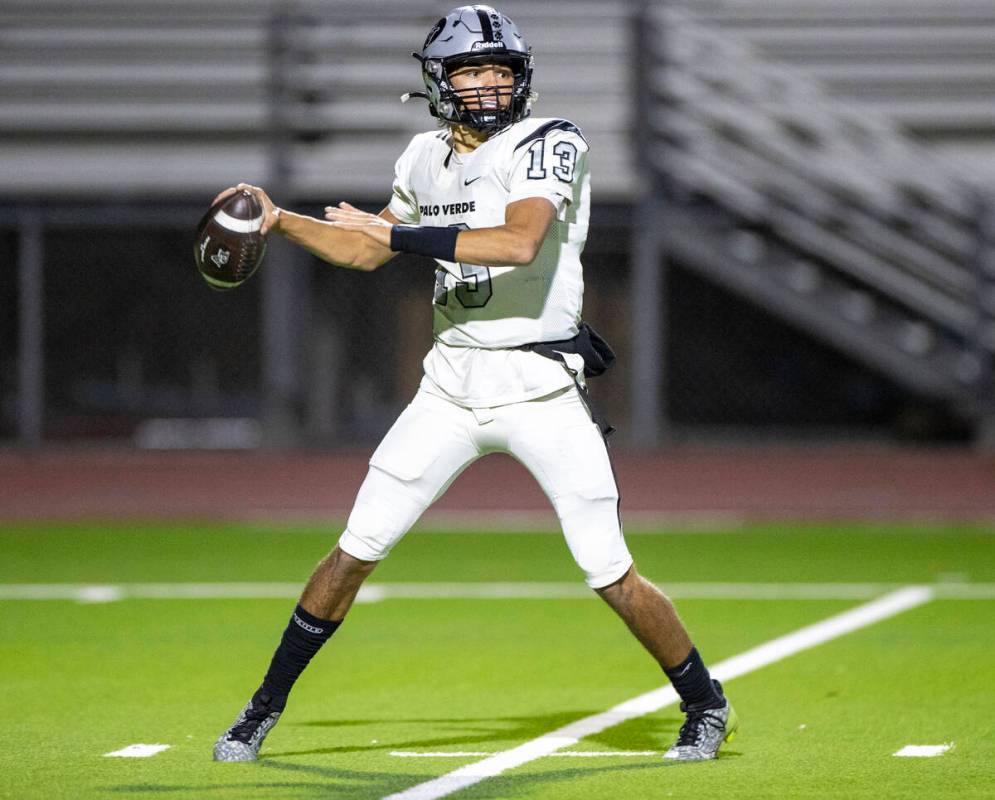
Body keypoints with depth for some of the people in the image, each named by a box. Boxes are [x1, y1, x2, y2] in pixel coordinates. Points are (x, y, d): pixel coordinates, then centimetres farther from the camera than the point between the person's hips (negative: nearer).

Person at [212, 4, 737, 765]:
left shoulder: (550, 145, -11)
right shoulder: (427, 158, 9)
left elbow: (520, 242, -29)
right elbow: (366, 252, 24)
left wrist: (402, 234, -26)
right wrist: (280, 220, 12)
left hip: (541, 388, -5)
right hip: (451, 387, 5)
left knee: (612, 575, -6)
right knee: (356, 551, 2)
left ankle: (706, 706, 15)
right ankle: (264, 710, 15)